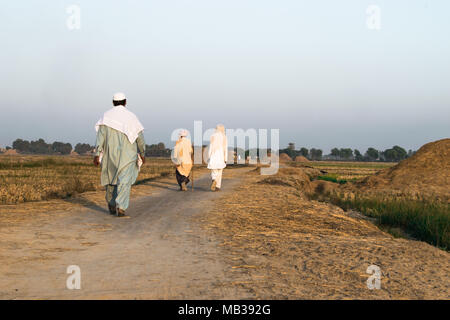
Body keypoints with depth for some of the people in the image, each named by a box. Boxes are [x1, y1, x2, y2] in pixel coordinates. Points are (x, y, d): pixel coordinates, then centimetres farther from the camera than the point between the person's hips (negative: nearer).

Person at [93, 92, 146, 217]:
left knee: (111, 178, 18)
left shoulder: (106, 116, 2)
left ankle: (111, 205, 25)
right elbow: (140, 137, 0)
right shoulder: (131, 116, 0)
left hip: (110, 154, 2)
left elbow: (100, 135, -6)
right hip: (127, 155, -2)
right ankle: (120, 207, -21)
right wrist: (142, 154, 10)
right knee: (124, 181, -5)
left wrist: (97, 154, -8)